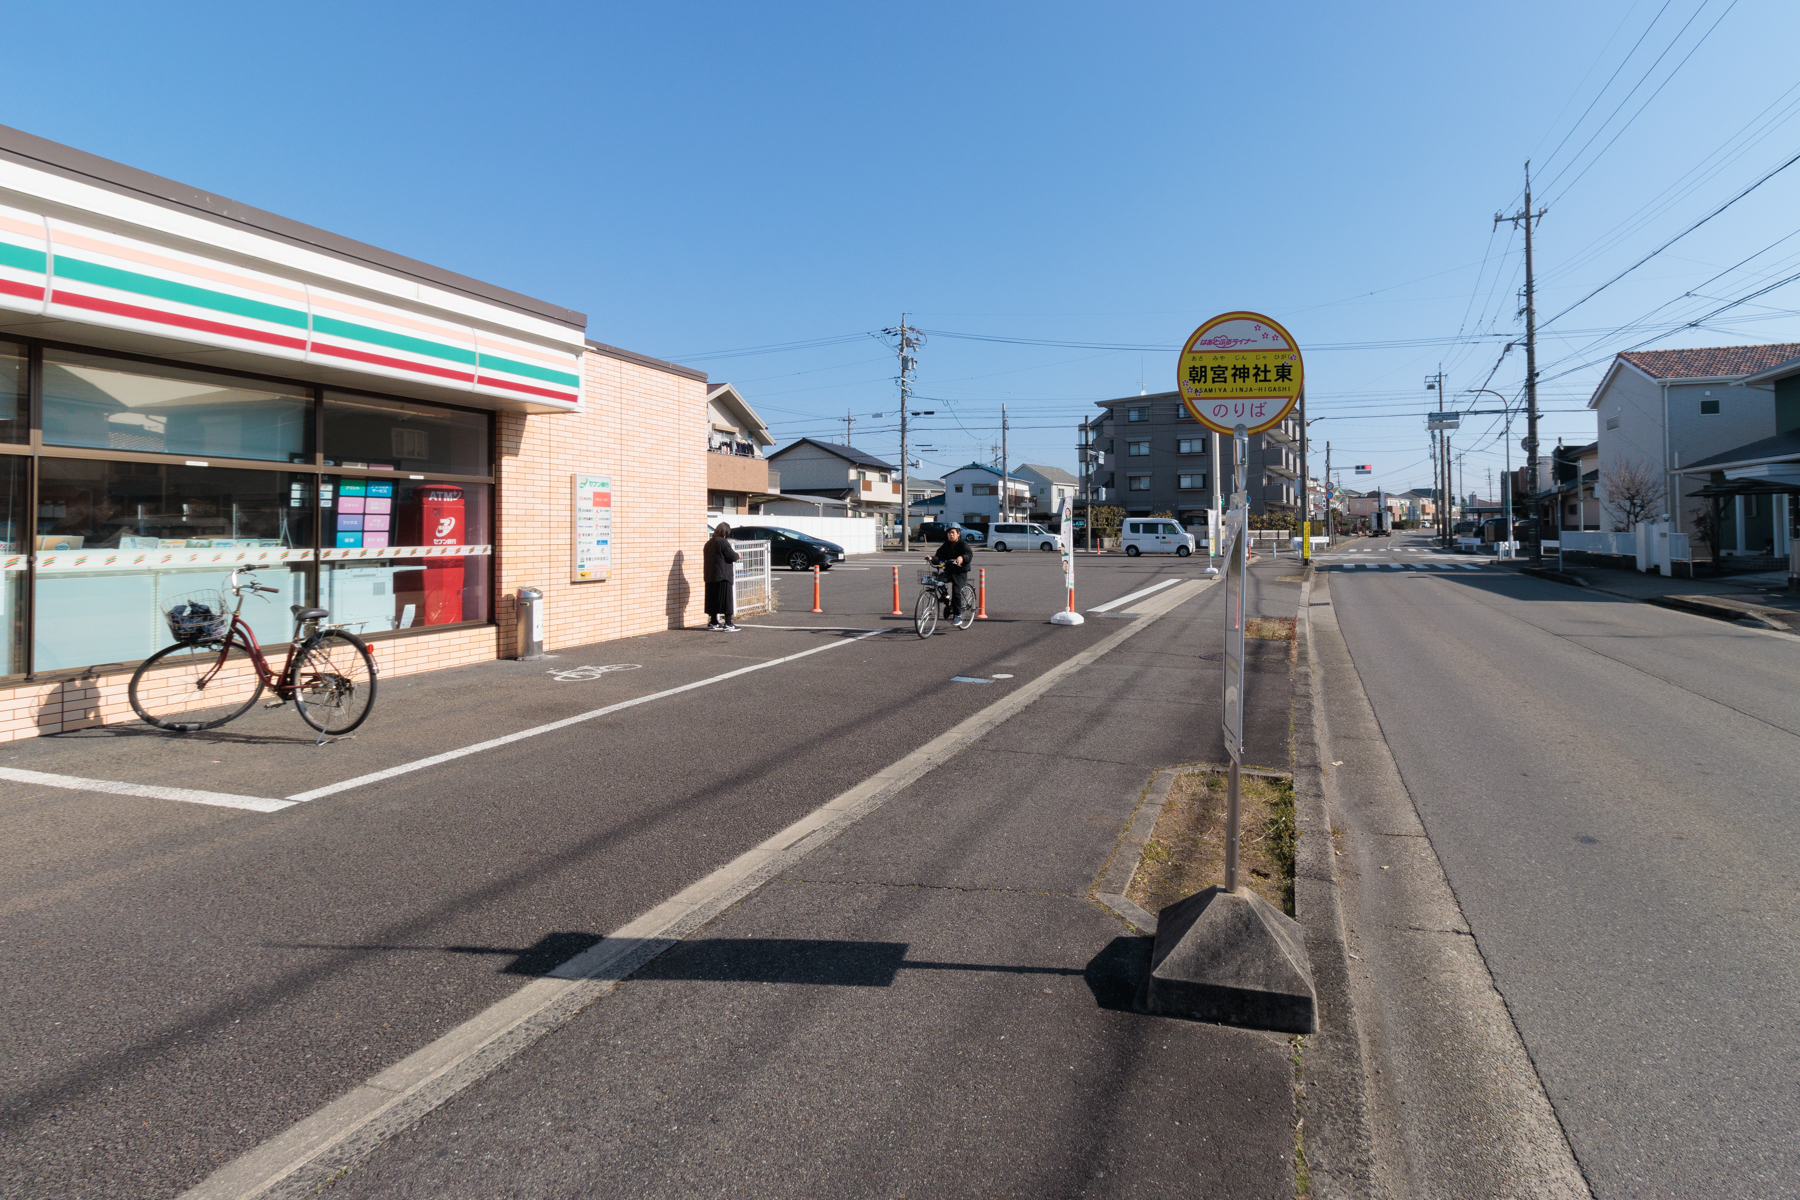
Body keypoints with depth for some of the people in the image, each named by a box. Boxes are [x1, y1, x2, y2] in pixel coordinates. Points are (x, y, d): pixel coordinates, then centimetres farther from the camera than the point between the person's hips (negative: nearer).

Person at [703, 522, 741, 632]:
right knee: (726, 599, -4)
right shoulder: (723, 542, -13)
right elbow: (732, 556, -15)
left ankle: (713, 623, 21)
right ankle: (728, 624, -5)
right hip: (723, 576, -8)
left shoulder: (709, 543, 12)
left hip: (710, 576, 8)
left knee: (714, 599, 14)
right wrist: (737, 555, 7)